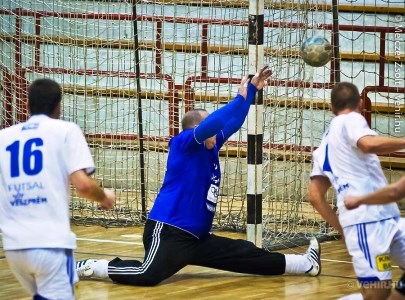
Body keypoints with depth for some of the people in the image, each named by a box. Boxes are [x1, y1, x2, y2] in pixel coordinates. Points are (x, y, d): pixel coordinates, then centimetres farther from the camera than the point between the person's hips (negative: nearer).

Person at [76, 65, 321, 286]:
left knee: (247, 255, 10)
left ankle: (305, 264, 17)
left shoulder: (210, 148, 15)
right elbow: (212, 123, -25)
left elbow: (233, 122, 25)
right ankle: (89, 267, -15)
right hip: (169, 231, -9)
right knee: (148, 275, -29)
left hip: (197, 237, 9)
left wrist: (252, 89, 22)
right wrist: (240, 98, -17)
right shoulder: (184, 144, -7)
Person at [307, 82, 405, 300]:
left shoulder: (325, 145, 25)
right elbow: (369, 144, -22)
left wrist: (342, 228, 22)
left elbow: (315, 195, 21)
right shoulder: (351, 120, 1)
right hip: (367, 218, -9)